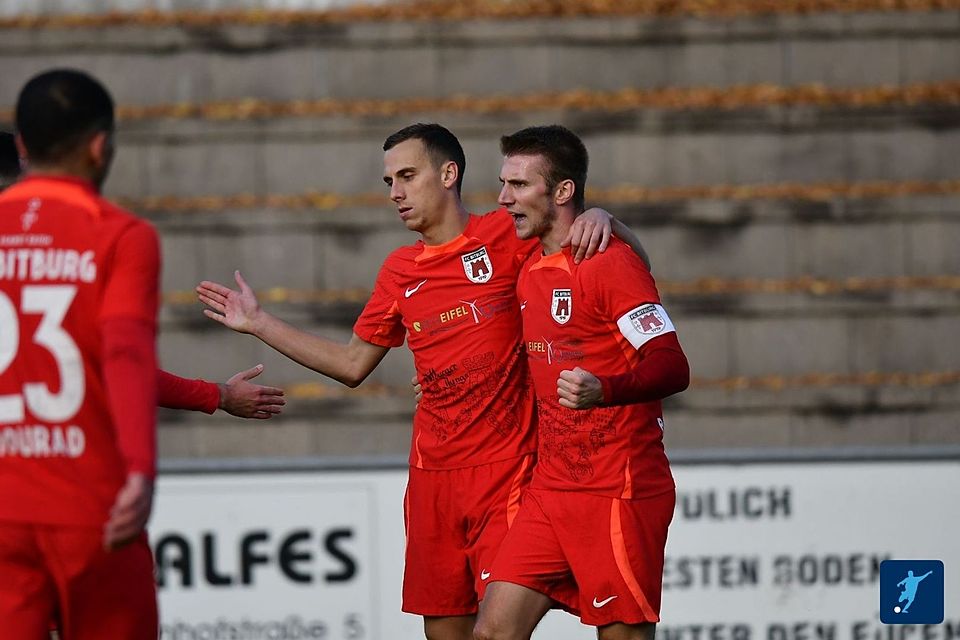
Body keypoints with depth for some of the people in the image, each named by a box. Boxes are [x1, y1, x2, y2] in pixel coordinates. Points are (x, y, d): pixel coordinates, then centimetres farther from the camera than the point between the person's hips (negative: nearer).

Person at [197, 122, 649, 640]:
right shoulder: (400, 272, 13)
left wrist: (599, 219, -21)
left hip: (504, 471, -5)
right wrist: (259, 324, 22)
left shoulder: (506, 238, -2)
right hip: (431, 476, 5)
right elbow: (352, 364, 22)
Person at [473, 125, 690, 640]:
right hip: (550, 490, 8)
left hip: (618, 494, -8)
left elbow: (671, 366, -20)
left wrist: (603, 391, -38)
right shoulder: (530, 272, 15)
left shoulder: (610, 262, -11)